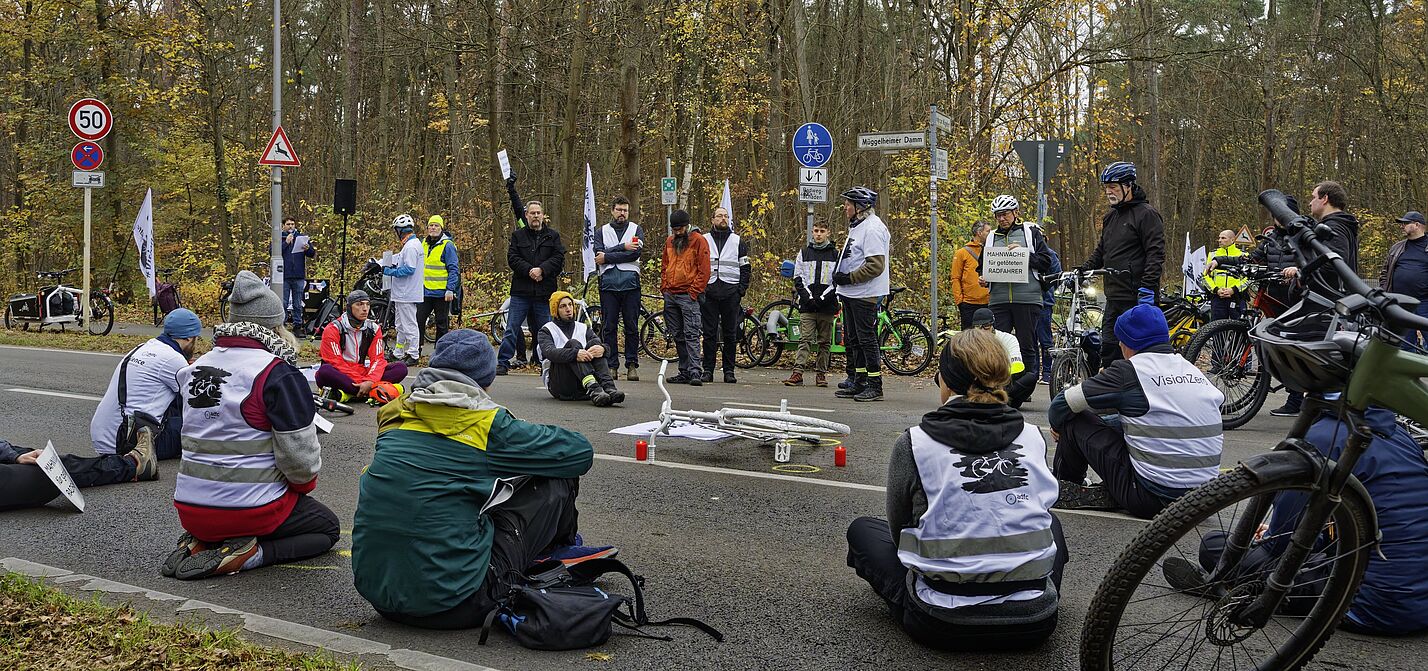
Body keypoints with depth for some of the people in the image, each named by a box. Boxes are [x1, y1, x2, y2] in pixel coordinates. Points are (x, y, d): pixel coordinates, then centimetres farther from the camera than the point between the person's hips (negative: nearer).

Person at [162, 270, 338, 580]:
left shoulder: (197, 367, 7)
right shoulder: (278, 374, -16)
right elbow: (300, 455, -16)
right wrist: (305, 484, 7)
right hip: (249, 508, -7)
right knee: (327, 527, 16)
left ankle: (200, 542, 9)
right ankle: (249, 553, -7)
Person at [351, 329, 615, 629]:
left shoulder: (396, 415, 8)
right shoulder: (487, 423, -7)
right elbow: (581, 453, 4)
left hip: (376, 592, 7)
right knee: (556, 481, 6)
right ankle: (560, 550, 38)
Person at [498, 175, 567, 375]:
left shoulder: (553, 235, 7)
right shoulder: (518, 235, 7)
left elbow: (559, 258, -2)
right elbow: (512, 258, -2)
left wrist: (542, 269, -15)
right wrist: (529, 271, -15)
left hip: (544, 292, 0)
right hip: (520, 291, 0)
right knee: (511, 329, -2)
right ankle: (503, 362, 0)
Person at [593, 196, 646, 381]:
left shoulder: (636, 229, 10)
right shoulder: (603, 231, 14)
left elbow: (636, 253, -8)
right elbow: (599, 252, -4)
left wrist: (607, 257, -7)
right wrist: (623, 247, -12)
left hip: (630, 284, -1)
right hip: (608, 283, 1)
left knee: (632, 327, 0)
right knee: (609, 327, 1)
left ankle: (632, 365, 6)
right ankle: (611, 366, 6)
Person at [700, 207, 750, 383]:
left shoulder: (738, 242, 10)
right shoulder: (703, 240, 10)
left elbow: (746, 268, 10)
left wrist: (741, 290, -1)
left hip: (731, 294, 0)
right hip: (708, 292, 0)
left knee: (731, 334, 2)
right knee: (709, 334, -1)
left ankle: (729, 370, 8)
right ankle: (708, 370, 4)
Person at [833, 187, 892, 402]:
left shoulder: (873, 228, -15)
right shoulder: (856, 226, 17)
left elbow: (876, 265, -22)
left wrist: (849, 278, -20)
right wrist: (839, 273, 11)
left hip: (865, 295, -11)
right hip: (850, 294, 11)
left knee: (866, 339, -7)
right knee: (853, 340, 13)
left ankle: (875, 386, -1)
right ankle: (859, 383, 21)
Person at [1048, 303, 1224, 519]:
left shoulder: (1129, 370, -9)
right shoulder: (1194, 370, 9)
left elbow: (1062, 404, -4)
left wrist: (1057, 425, 20)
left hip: (1153, 499, -7)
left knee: (1074, 419, 7)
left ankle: (1062, 490, 27)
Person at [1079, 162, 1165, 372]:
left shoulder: (1146, 214, -7)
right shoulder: (1110, 218, 19)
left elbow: (1156, 253, -14)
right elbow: (1101, 252, 25)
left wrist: (1147, 288, -22)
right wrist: (1081, 271, 10)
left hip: (1137, 299, -9)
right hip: (1114, 298, 9)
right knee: (1109, 348, 9)